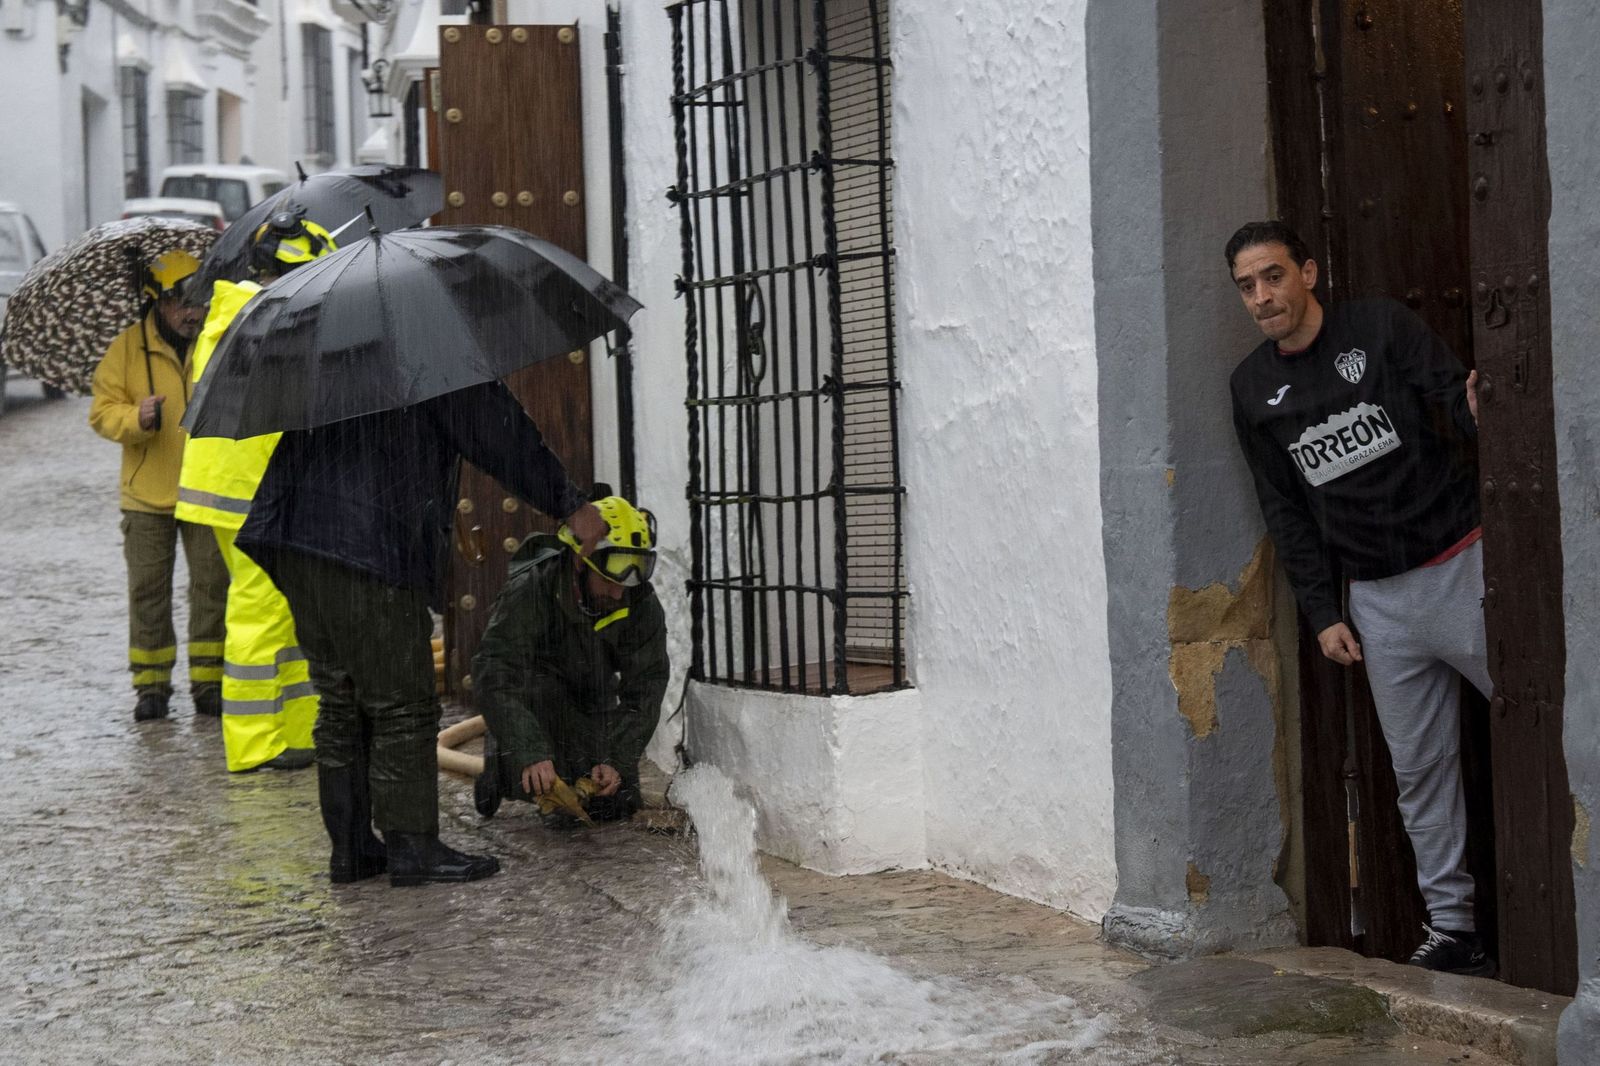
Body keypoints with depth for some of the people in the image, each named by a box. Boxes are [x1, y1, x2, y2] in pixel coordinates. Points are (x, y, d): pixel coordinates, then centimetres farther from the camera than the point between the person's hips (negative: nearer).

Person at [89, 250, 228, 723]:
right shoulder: (129, 347, 0)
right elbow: (102, 410, -2)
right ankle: (151, 683, 13)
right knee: (148, 590, 3)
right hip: (147, 493, -1)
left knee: (212, 587, 3)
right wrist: (137, 418, -21)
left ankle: (208, 681, 12)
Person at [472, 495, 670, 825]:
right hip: (533, 700, -3)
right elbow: (494, 676, -40)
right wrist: (532, 754, -50)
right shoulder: (529, 592, -32)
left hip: (593, 706, 4)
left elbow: (644, 690, -18)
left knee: (617, 801, -5)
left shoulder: (643, 606, -20)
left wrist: (617, 760, -31)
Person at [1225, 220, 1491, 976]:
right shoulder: (1254, 389, 8)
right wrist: (1322, 613, 7)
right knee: (1418, 767, 6)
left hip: (1460, 565, -3)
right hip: (1379, 600, 4)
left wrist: (1476, 410, -36)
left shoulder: (1382, 329, -2)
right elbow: (1284, 510, 12)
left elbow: (1455, 398, -10)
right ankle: (1451, 924, 14)